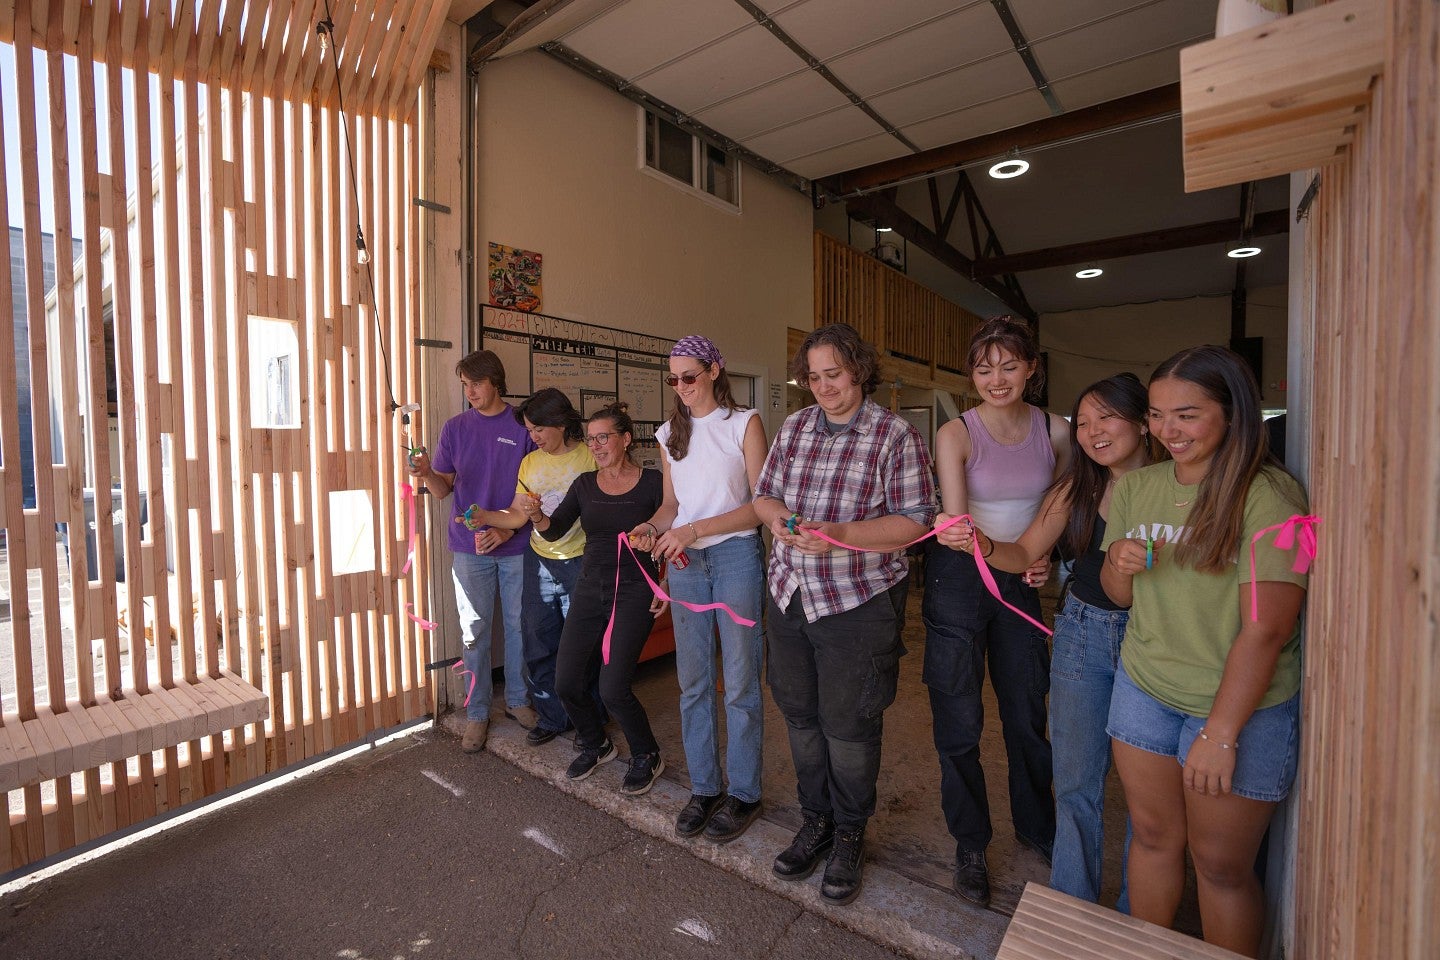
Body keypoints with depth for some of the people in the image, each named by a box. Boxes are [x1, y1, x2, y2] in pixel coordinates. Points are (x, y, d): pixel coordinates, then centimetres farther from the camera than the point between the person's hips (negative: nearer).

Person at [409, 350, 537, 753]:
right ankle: (476, 713, 20)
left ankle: (517, 699, 28)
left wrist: (508, 529, -12)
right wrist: (426, 473, -19)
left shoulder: (522, 426, 0)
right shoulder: (455, 427, 4)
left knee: (518, 624, 10)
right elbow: (444, 489, 3)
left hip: (516, 544, 0)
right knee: (475, 631, 6)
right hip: (470, 546, 1)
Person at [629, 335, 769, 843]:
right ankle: (703, 787, 26)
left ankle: (743, 793, 20)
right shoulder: (671, 432, 13)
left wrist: (694, 529, -17)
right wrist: (651, 527, -7)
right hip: (685, 561, 5)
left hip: (736, 555, -4)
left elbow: (760, 504, -8)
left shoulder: (744, 422, -2)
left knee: (739, 682, 3)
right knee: (693, 681, 10)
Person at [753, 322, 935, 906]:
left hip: (857, 602, -5)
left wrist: (839, 535, -23)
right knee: (800, 715, 17)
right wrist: (776, 515, -10)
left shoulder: (895, 436, -8)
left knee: (848, 724, 8)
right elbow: (763, 492, 13)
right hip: (789, 596, 5)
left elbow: (916, 522, -12)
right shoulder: (794, 428, 7)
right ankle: (816, 819, 40)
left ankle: (850, 832, 34)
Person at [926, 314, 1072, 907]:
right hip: (958, 578, -3)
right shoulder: (956, 434, -13)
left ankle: (1036, 825, 42)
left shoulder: (1055, 432, -1)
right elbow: (955, 522, -24)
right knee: (959, 719, 4)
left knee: (1028, 712, 17)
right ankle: (970, 844, 27)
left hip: (1019, 582, 4)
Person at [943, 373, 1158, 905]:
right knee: (1076, 780, 11)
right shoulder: (1076, 488, -3)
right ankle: (1073, 907, 32)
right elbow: (1025, 553, -5)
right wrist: (983, 544, -24)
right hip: (1083, 633, 2)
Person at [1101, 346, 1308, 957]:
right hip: (1143, 688, 5)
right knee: (1152, 835, 17)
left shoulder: (1269, 496, -15)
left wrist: (1219, 733, -19)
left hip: (1242, 706, -4)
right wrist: (1119, 566, -13)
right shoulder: (1135, 488, 2)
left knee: (1221, 864, 9)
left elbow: (1266, 628, -19)